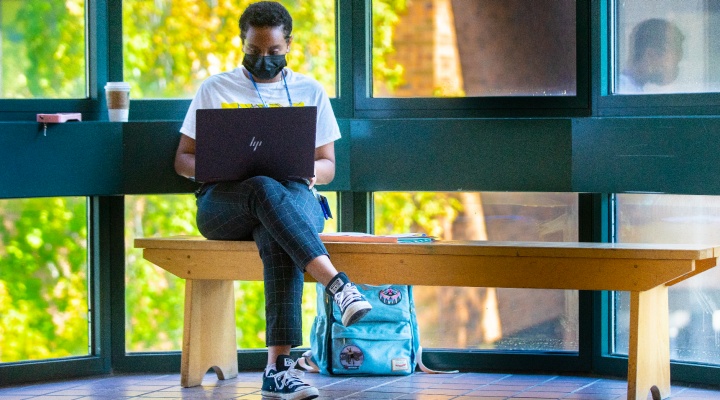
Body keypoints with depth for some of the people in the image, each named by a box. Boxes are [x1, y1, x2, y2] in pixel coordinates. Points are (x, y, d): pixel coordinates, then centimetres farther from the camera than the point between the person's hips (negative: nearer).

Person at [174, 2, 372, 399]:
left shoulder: (310, 91, 16)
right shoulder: (215, 89, 13)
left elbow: (328, 164, 15)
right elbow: (183, 159, 12)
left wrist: (310, 171, -10)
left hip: (294, 195, 1)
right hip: (222, 202, -1)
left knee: (278, 238, -39)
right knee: (265, 190, -40)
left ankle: (279, 365, -49)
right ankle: (337, 284, -55)